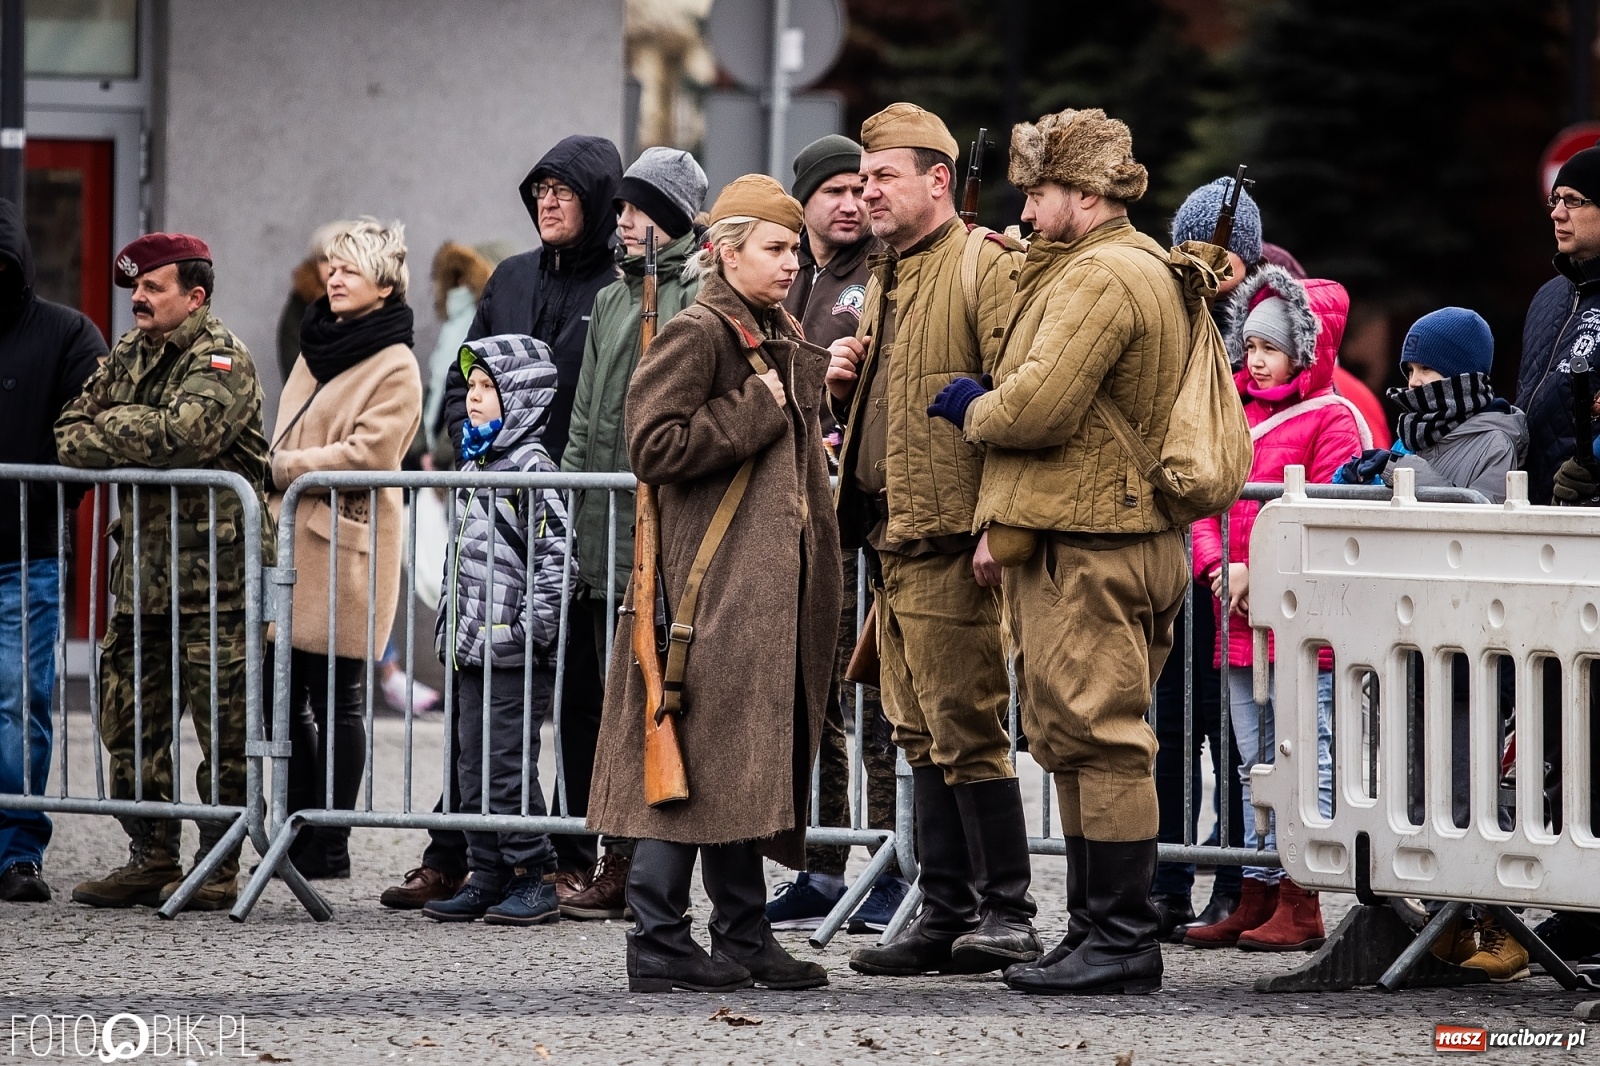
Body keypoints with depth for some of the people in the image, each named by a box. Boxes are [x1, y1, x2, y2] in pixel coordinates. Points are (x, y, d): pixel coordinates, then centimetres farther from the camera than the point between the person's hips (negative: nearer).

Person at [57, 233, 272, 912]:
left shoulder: (221, 359, -7)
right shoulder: (129, 352, 16)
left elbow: (182, 431, -24)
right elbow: (71, 433, 12)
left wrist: (107, 433, -10)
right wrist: (135, 441, -8)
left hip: (213, 572, -8)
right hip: (141, 568, 8)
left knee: (222, 725, -4)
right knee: (129, 720, 9)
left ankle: (218, 868, 1)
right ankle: (150, 861, 17)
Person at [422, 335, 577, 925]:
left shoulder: (531, 466, -12)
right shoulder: (475, 463, 15)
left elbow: (557, 558, -16)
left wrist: (530, 630, -17)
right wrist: (450, 622, 19)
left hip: (513, 653, -9)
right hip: (471, 649, 9)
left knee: (508, 765, -7)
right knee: (473, 766, 10)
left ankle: (535, 880, 0)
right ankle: (487, 877, 17)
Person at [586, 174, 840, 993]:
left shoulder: (781, 341, 19)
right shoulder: (696, 335, -9)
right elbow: (655, 445, -20)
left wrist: (814, 456, 15)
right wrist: (755, 412, -15)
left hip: (771, 584, 9)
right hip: (710, 585, -9)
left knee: (749, 762, 10)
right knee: (698, 754, -9)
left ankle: (743, 936, 14)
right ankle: (659, 941, -6)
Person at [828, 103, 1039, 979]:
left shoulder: (985, 265, -9)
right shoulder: (888, 278, 20)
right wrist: (848, 383, 9)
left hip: (950, 541, -10)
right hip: (890, 537, 10)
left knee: (965, 727, -8)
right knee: (922, 735, 10)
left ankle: (1006, 914, -3)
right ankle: (946, 913, 14)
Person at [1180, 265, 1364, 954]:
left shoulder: (1332, 420, -6)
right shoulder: (1239, 416, 16)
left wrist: (1261, 576, -17)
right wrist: (1217, 567, -6)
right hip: (1237, 619, 8)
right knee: (1255, 762, 12)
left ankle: (1301, 906, -4)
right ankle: (1257, 899, 17)